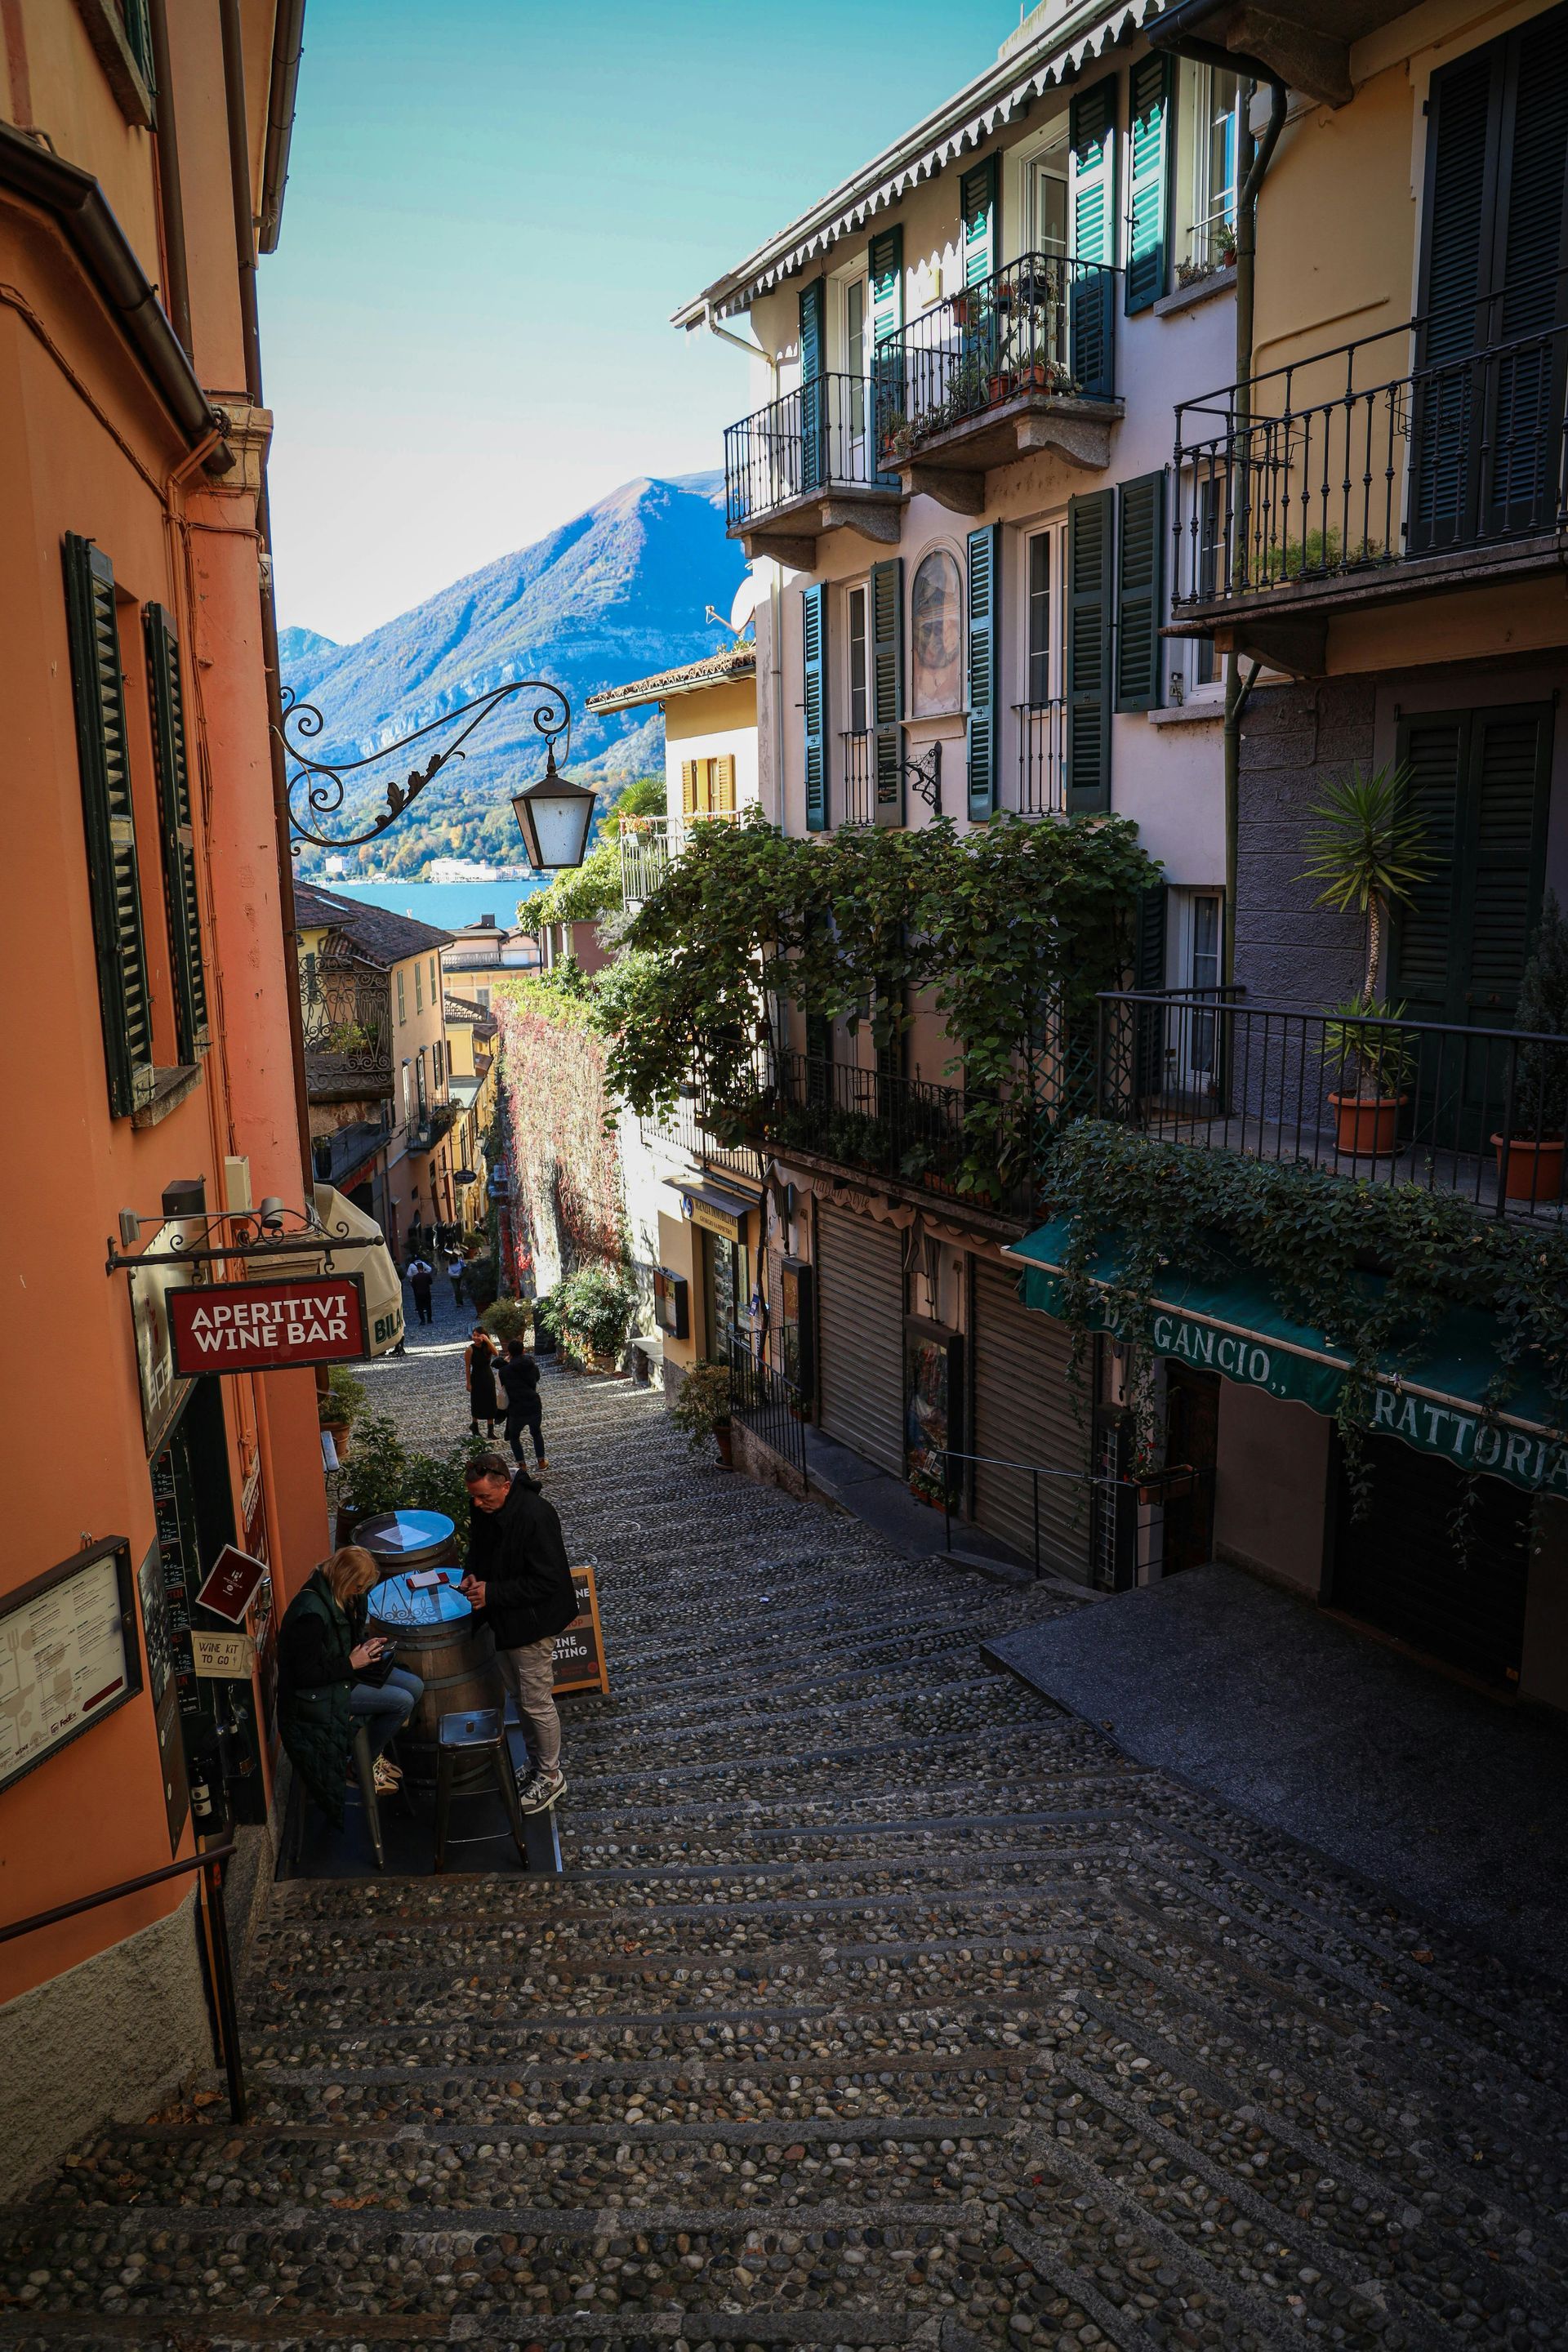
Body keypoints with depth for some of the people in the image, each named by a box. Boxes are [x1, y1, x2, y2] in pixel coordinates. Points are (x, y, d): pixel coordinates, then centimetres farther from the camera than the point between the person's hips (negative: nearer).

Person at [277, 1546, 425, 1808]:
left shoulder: (336, 1594, -1)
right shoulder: (311, 1612, -30)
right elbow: (305, 1675, -27)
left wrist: (365, 1643, 0)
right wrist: (352, 1663, -21)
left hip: (345, 1669, 10)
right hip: (318, 1692, -10)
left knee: (415, 1686, 1)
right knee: (403, 1702, -15)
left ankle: (374, 1753, 16)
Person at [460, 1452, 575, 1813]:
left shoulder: (535, 1517, -31)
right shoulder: (484, 1508, -5)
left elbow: (546, 1581, -27)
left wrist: (492, 1593, -27)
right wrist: (474, 1575, -6)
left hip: (532, 1623, -8)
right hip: (503, 1620, 8)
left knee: (536, 1702, 5)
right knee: (519, 1695, 22)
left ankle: (550, 1775, 25)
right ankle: (536, 1763, 41)